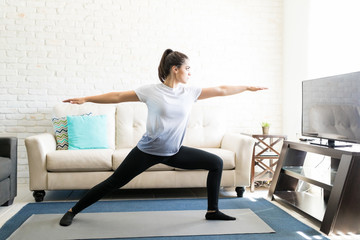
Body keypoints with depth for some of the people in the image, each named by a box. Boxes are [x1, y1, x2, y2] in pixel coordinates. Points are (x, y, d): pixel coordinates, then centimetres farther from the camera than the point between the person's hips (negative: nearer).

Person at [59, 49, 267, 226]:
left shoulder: (190, 92, 0)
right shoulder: (151, 91, -11)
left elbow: (221, 90, 5)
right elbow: (118, 96, -8)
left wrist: (247, 88, 8)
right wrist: (86, 99, -9)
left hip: (174, 152, 5)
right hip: (148, 151, -4)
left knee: (216, 163, 2)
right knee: (113, 183, 1)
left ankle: (212, 211, 16)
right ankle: (73, 211, 22)